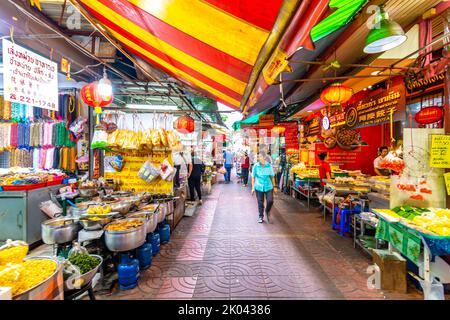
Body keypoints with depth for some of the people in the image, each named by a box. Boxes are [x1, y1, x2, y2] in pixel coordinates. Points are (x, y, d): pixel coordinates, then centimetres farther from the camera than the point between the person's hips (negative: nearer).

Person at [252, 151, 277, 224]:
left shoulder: (269, 166, -5)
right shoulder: (256, 166, -6)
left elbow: (272, 176, 4)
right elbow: (253, 177, 1)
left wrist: (274, 186, 6)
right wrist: (253, 187, -1)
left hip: (268, 187, 0)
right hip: (259, 187, 0)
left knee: (270, 201, -7)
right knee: (260, 203, 7)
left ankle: (267, 211, 26)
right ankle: (261, 217, 26)